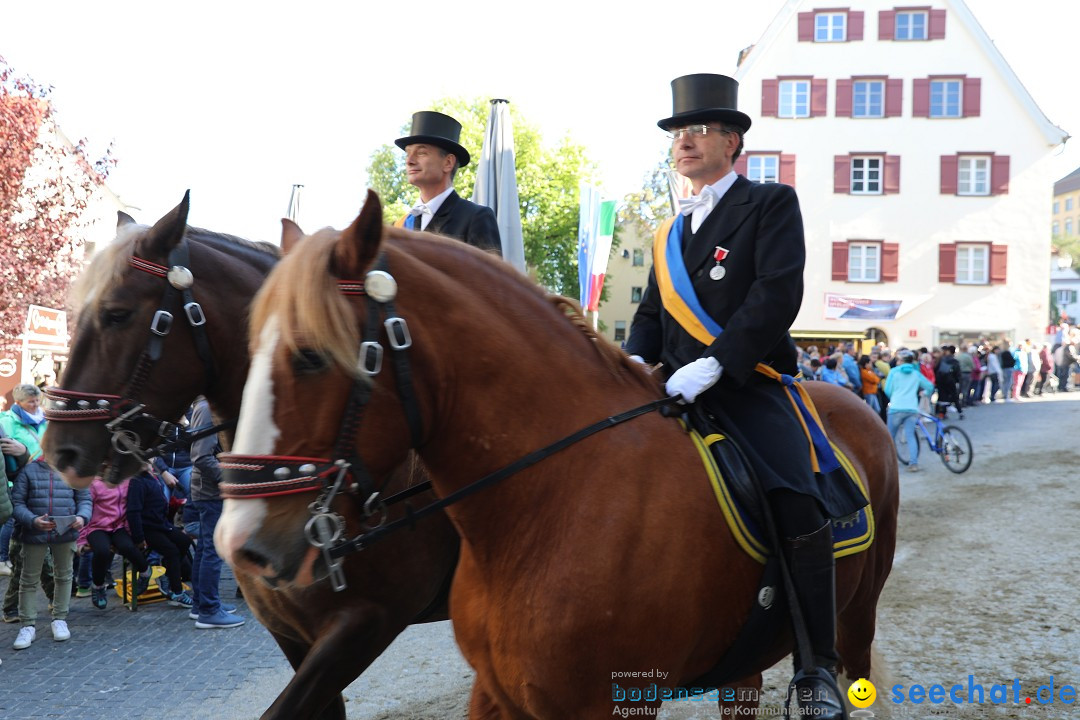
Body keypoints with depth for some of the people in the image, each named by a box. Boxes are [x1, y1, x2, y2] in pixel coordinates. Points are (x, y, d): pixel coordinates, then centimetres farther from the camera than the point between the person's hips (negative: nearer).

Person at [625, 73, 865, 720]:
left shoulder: (772, 204, 4)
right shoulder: (671, 233, 24)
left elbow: (778, 294, -10)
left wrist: (715, 362, -21)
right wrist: (636, 358, -1)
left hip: (747, 386, -6)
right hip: (673, 391, 7)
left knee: (799, 503, -26)